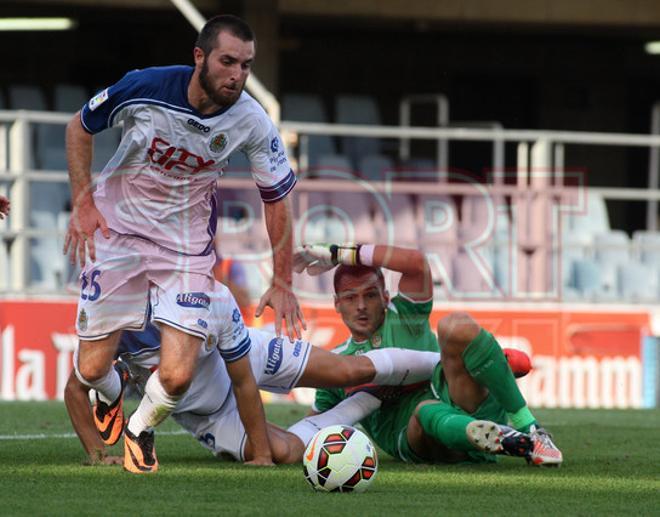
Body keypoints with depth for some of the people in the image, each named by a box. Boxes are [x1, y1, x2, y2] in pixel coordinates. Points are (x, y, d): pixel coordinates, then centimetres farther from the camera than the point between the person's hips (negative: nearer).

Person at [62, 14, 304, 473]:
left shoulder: (251, 122, -17)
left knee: (177, 377, -14)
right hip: (117, 229, 0)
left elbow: (277, 199, -2)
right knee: (93, 369, -1)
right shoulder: (143, 88, -21)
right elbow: (80, 126, -2)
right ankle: (111, 395, 39)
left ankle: (141, 429, 21)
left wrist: (282, 284, -1)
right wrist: (83, 202, -11)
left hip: (186, 245, 1)